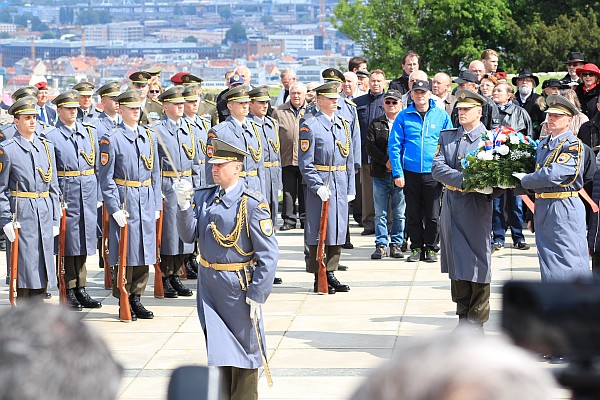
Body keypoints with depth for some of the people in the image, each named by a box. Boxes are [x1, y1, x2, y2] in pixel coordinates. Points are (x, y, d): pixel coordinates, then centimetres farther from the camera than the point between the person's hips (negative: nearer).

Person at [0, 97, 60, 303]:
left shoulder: (46, 146, 12)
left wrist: (55, 219, 10)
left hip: (44, 215, 5)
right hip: (21, 214, -5)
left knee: (43, 270, 7)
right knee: (24, 269, -2)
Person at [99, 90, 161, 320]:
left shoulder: (149, 136, 11)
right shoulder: (112, 139, -6)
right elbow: (106, 180, -8)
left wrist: (157, 204, 9)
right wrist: (115, 209, -13)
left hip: (147, 203, 5)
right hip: (124, 201, -5)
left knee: (145, 252, 8)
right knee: (126, 253, -1)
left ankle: (136, 298, 18)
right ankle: (125, 300, 8)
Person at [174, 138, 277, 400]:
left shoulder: (252, 204, -13)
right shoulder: (203, 197, 4)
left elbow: (268, 255, -13)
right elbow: (189, 235, -1)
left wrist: (257, 295, -16)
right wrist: (183, 204, -16)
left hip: (238, 287, -5)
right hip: (209, 286, 5)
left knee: (243, 348, 7)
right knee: (219, 348, 14)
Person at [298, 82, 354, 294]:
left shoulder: (343, 124, 13)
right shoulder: (310, 126, -7)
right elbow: (305, 163, -10)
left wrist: (350, 188, 12)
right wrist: (318, 187, -18)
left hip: (341, 185, 6)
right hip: (320, 183, -6)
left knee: (338, 228, 9)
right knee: (319, 230, -3)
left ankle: (331, 274, 17)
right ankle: (319, 278, 3)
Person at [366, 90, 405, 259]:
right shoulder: (376, 124, 9)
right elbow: (370, 146, 1)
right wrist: (386, 161, -11)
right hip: (381, 175, 1)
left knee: (399, 214, 3)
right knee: (380, 213, 3)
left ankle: (396, 244, 11)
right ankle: (381, 245, 7)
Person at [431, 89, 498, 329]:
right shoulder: (446, 137, 12)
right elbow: (437, 168, -2)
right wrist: (463, 179, -16)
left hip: (477, 207, -4)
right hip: (451, 206, 4)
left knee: (477, 262, -3)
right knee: (456, 262, 8)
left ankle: (476, 322, 3)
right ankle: (463, 319, 16)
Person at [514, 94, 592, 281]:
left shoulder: (573, 145, -12)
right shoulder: (543, 144, 13)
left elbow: (552, 175, -23)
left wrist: (524, 180, -10)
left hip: (564, 209, -8)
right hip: (543, 208, 8)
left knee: (568, 262, -8)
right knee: (548, 261, 12)